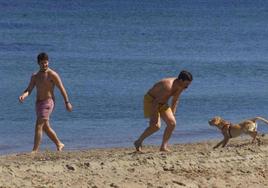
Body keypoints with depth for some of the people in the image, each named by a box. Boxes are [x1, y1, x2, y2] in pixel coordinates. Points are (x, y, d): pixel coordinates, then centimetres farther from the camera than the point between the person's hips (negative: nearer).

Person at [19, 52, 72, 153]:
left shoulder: (52, 75, -7)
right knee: (45, 127, 17)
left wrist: (67, 102, -4)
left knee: (38, 126, -16)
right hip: (38, 103, 7)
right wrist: (23, 96, -18)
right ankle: (59, 144, 34)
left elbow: (62, 89, -4)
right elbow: (29, 90, 3)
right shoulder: (35, 76, 10)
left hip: (48, 102, -7)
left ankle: (35, 150, -17)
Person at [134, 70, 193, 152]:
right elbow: (156, 102, -32)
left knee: (172, 123, -5)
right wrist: (153, 118, -32)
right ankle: (138, 142, -5)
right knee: (155, 126, -22)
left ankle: (163, 147, -1)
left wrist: (172, 115, 11)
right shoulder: (168, 86, -32)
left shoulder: (180, 87, -5)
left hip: (162, 103, 9)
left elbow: (174, 101, 10)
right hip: (151, 100, -9)